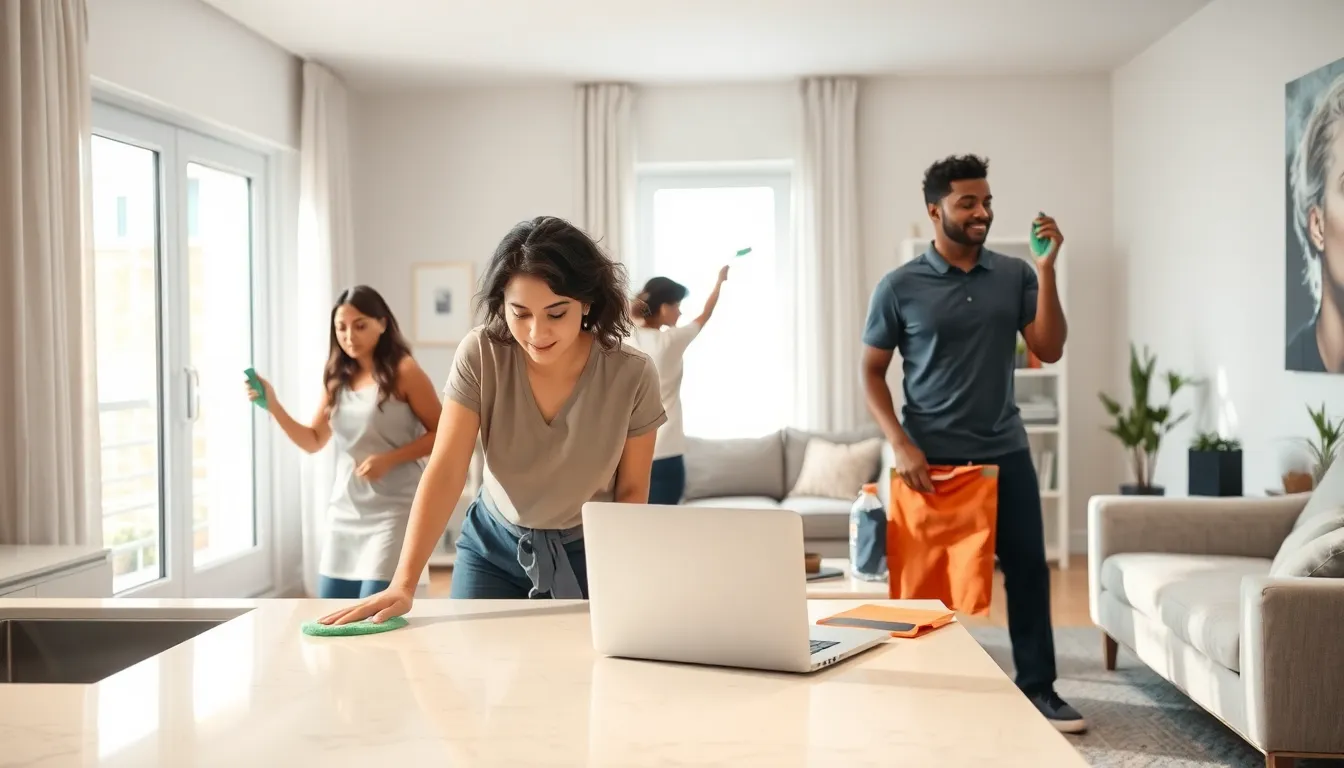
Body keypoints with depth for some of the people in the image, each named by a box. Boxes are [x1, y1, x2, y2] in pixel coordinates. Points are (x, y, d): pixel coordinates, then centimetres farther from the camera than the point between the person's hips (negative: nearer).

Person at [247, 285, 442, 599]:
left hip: (393, 511, -6)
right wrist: (273, 406, 1)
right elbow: (313, 441, 14)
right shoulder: (337, 379, 10)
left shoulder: (403, 371, -7)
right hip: (345, 511, 6)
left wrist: (389, 459, -18)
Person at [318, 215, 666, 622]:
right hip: (493, 547, 1)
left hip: (586, 554, -1)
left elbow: (632, 490, -8)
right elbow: (446, 472, -24)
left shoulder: (632, 374, -20)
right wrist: (403, 584, -31)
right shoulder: (480, 355, -21)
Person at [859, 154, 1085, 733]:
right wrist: (900, 445, -13)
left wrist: (1047, 271, -12)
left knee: (1027, 567, 6)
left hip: (1005, 453, 3)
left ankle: (1037, 686, 19)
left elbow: (1049, 351, -3)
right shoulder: (900, 287, -4)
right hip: (933, 459, -3)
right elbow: (871, 372, -1)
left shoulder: (1015, 276, 4)